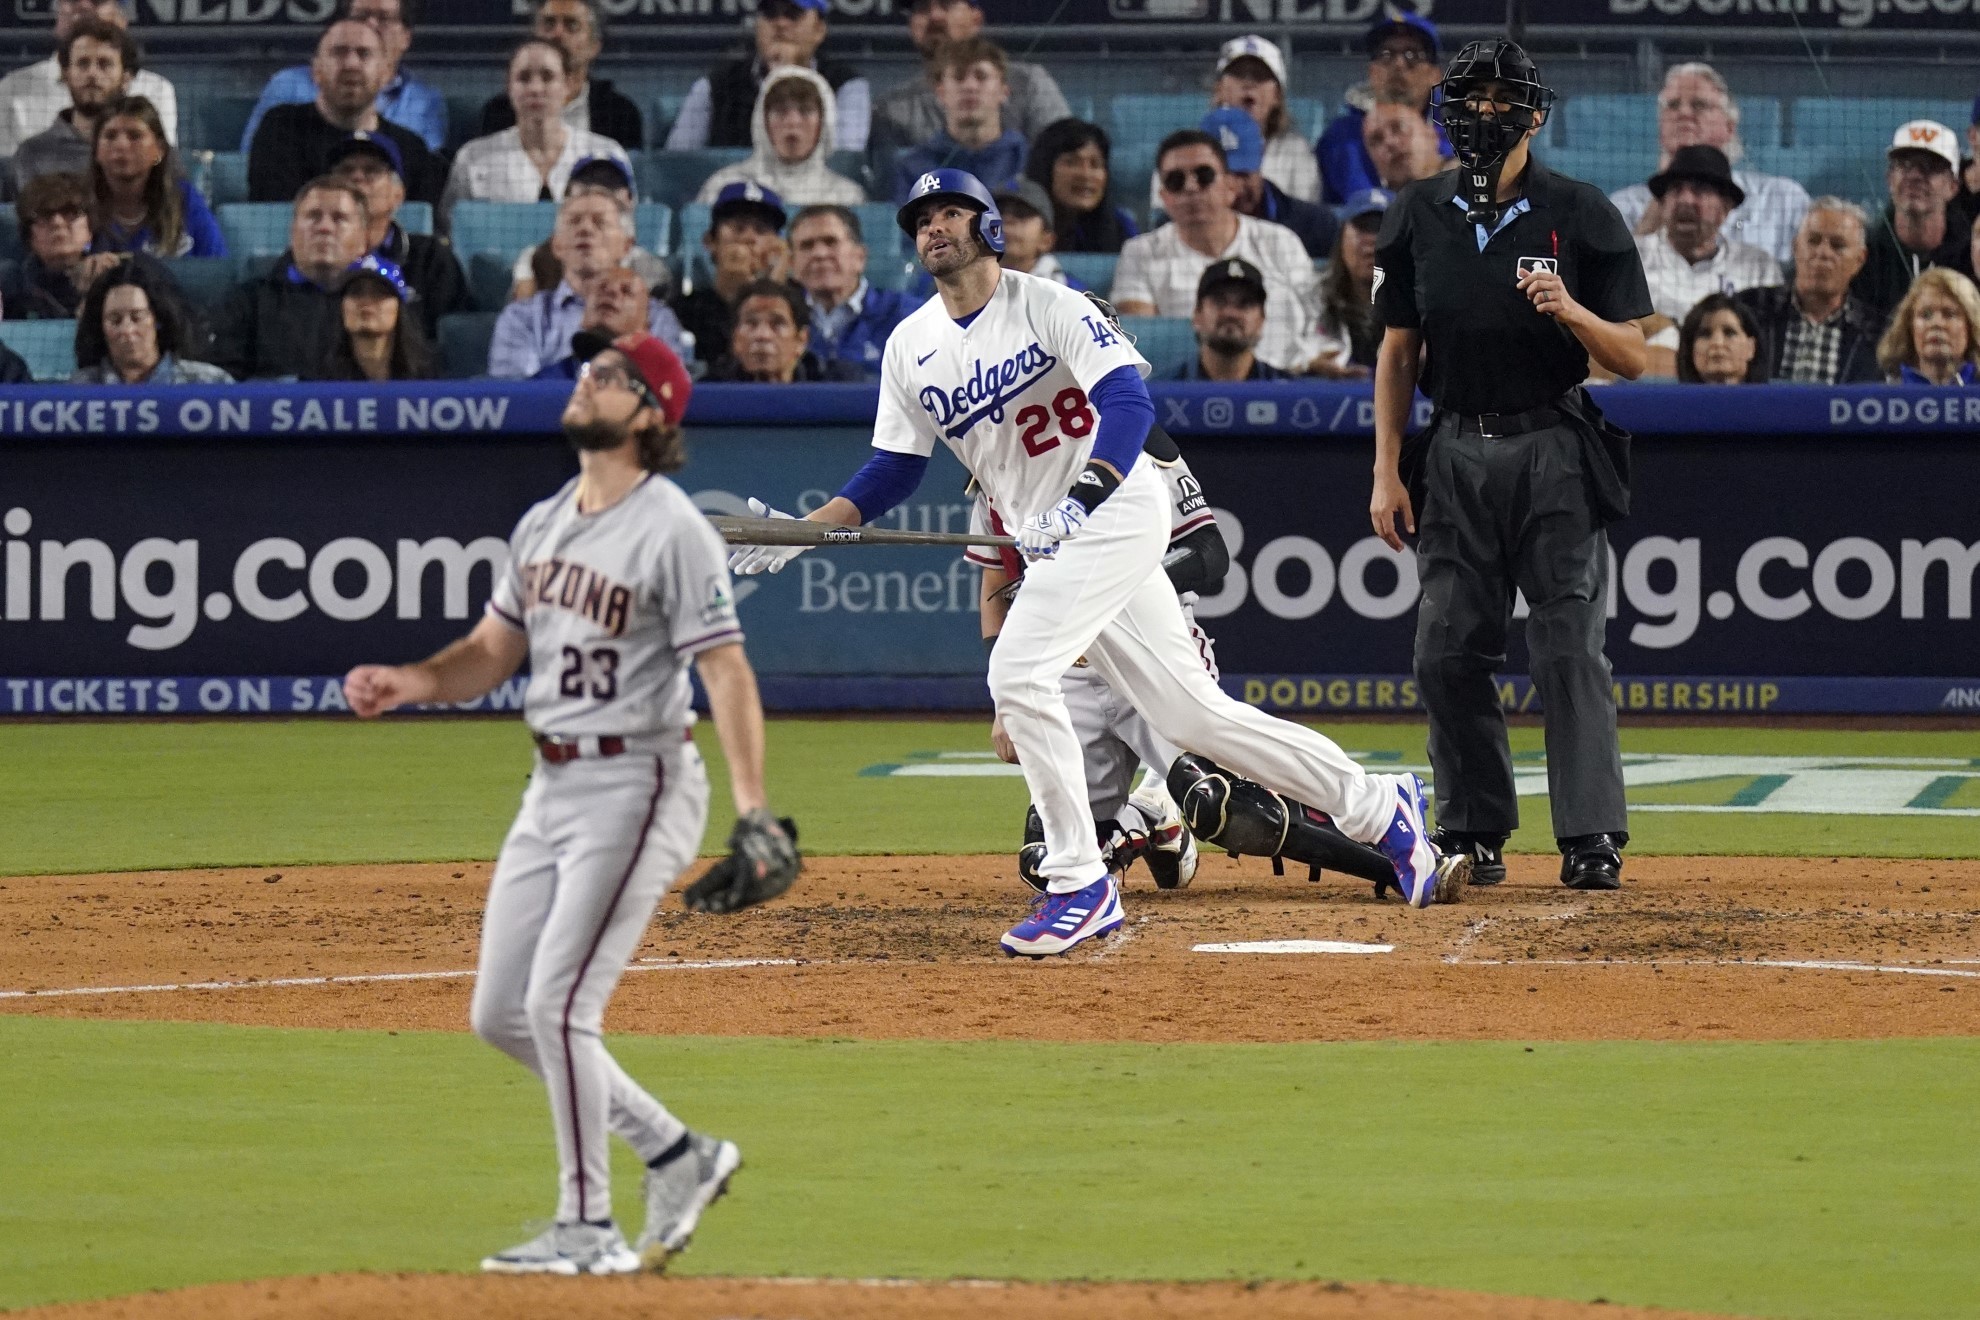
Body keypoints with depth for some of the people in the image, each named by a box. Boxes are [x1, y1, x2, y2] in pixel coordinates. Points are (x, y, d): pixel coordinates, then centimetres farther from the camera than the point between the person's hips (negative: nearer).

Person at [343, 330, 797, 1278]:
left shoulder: (672, 532, -14)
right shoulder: (544, 525, 11)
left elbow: (727, 674, -19)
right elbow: (492, 652, 17)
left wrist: (753, 813, -29)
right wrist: (405, 683, -4)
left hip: (636, 783, -9)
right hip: (551, 787, 9)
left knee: (559, 1005, -13)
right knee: (499, 1014, 10)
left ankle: (589, 1230, 0)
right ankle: (677, 1157, 21)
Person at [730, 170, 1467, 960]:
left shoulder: (1050, 306, -11)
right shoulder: (911, 347, 8)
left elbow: (1129, 401, -21)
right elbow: (896, 467, 12)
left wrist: (1078, 501, -36)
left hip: (1117, 511, -7)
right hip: (1050, 542, 7)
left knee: (1018, 672, -22)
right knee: (1191, 713, 8)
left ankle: (1080, 884, -15)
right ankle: (1378, 808, 19)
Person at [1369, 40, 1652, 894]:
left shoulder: (1580, 215, -2)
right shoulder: (1418, 217, 7)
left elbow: (1633, 358, -3)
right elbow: (1397, 351, 12)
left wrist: (1570, 311, -22)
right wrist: (1386, 472, 5)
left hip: (1554, 451, -3)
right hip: (1456, 453, 3)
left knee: (1569, 650, -9)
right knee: (1448, 653, 1)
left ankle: (1591, 839, -9)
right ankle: (1473, 834, 11)